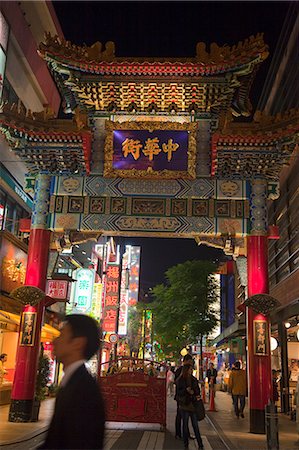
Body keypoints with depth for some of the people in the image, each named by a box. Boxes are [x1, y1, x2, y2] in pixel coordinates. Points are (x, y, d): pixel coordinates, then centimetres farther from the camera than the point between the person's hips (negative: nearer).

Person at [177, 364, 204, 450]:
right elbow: (179, 392, -6)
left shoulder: (194, 380, 10)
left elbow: (197, 390, 15)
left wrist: (197, 396, -5)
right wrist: (186, 390, -23)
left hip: (193, 403, 2)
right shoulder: (180, 380, -1)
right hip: (184, 404, -2)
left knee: (195, 425, 1)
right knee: (185, 424, 5)